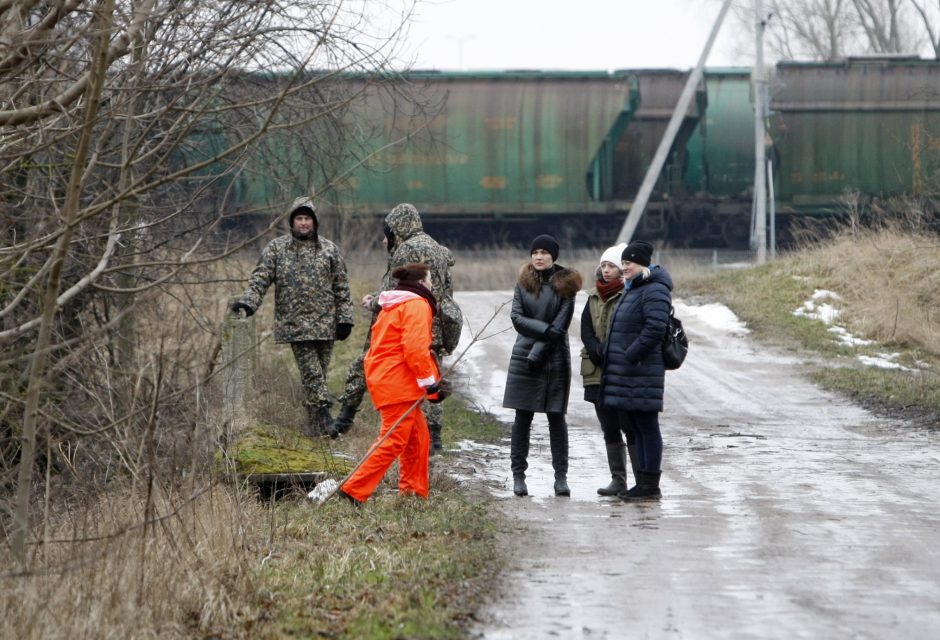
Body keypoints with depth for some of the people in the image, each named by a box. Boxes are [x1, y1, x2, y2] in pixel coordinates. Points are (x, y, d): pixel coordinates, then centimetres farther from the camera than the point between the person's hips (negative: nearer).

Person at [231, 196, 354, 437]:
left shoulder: (329, 249, 9)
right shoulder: (277, 248, 6)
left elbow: (342, 288, 11)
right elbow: (260, 278, 1)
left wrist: (345, 318, 5)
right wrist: (247, 302, -15)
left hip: (325, 324, 2)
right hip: (295, 324, -2)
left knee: (319, 373, 6)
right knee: (312, 373, -10)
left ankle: (314, 423, 15)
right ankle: (323, 418, -13)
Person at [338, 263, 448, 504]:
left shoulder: (392, 306, 23)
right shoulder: (417, 305, -9)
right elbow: (415, 348, -21)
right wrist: (429, 380, -15)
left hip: (383, 378, 11)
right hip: (399, 384, -10)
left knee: (418, 437, 16)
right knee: (394, 440, -11)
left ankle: (413, 493, 19)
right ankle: (353, 490, -16)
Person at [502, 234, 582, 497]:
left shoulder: (564, 285, -1)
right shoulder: (524, 282, 8)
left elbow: (560, 327, -7)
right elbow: (516, 317, -2)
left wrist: (537, 353, -12)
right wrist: (545, 329, -15)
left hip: (555, 359, -2)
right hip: (524, 357, 2)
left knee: (556, 417, 1)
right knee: (522, 417, 2)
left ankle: (561, 475, 5)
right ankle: (518, 475, 6)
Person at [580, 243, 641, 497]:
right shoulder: (594, 297, 13)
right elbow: (586, 331, 7)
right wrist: (600, 352, -9)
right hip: (599, 372, 7)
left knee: (632, 427, -7)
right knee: (609, 428, 9)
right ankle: (618, 479, 15)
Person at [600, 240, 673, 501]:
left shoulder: (654, 291, -13)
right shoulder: (633, 289, 19)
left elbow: (655, 328, -23)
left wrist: (630, 355, -20)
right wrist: (613, 356, 14)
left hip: (642, 371, -10)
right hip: (628, 372, 10)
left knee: (647, 427, -6)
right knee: (639, 429, 12)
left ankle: (650, 486, -3)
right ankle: (643, 482, 16)